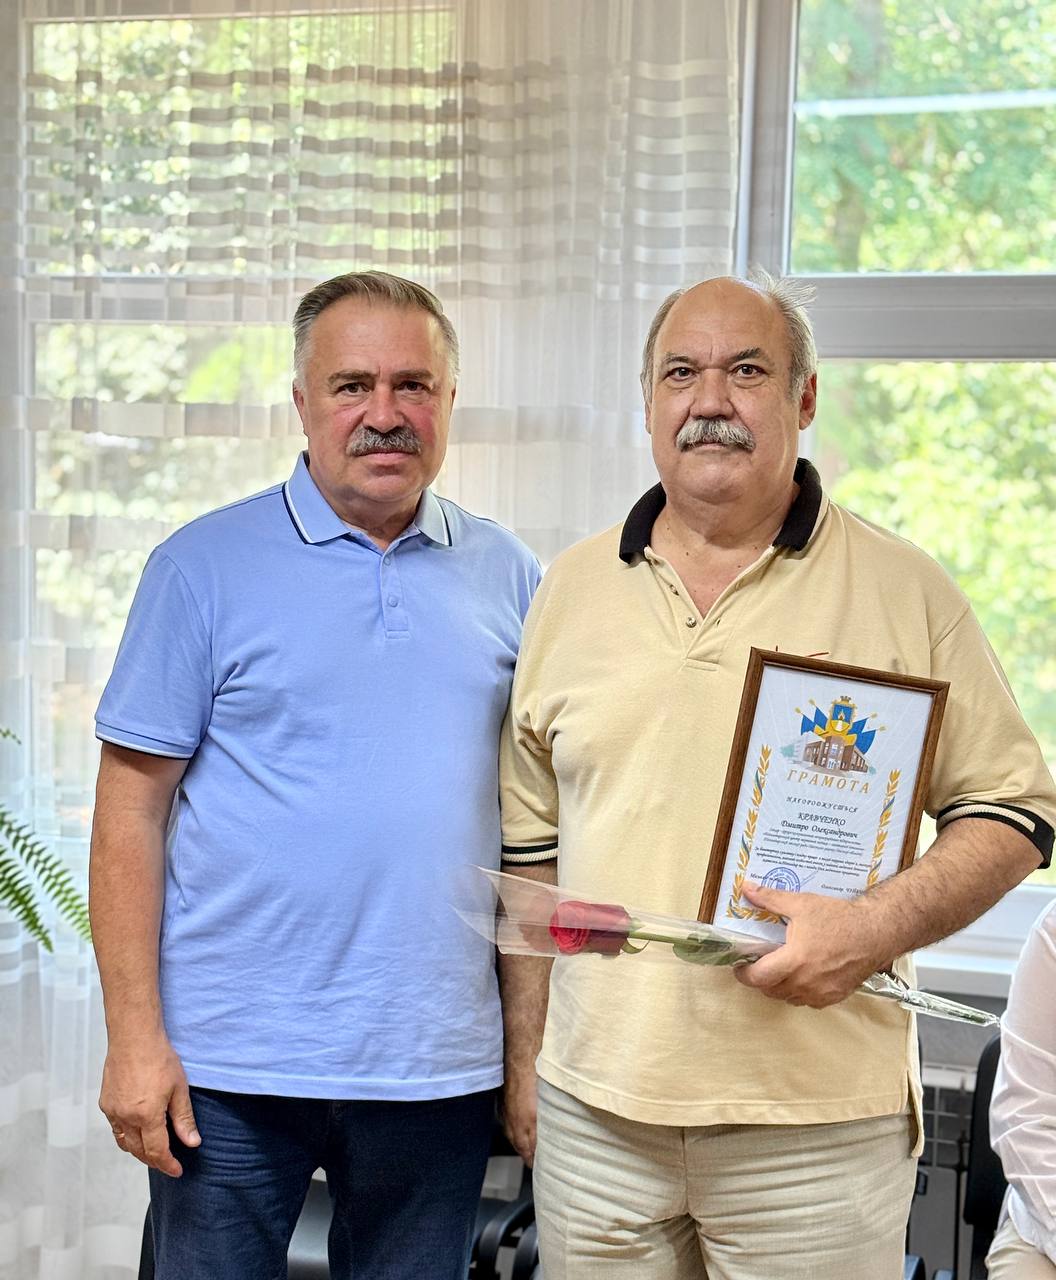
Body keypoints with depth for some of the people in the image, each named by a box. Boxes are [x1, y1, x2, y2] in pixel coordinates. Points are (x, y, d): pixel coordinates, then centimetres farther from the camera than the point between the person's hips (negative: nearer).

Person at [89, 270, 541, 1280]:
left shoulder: (507, 576, 6)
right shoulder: (206, 565, -2)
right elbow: (131, 810, -4)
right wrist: (135, 1037, -9)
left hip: (440, 1067, 3)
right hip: (234, 1062, -2)